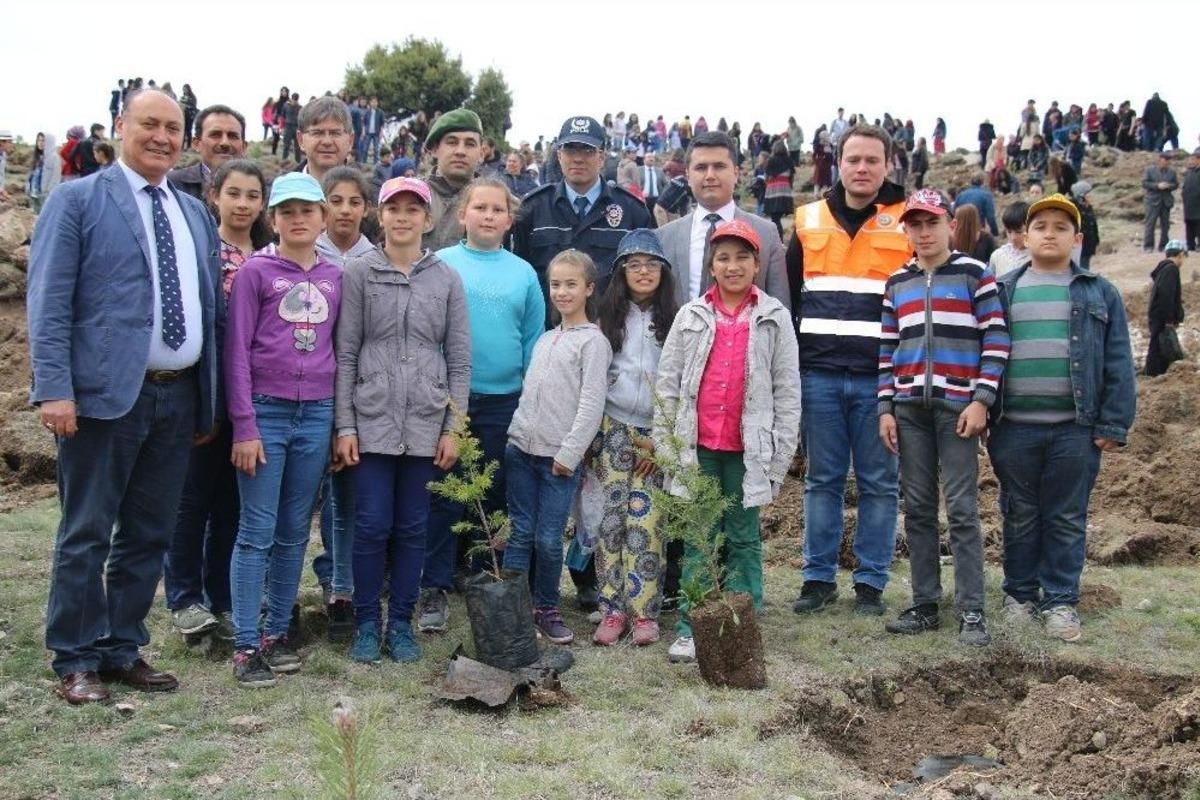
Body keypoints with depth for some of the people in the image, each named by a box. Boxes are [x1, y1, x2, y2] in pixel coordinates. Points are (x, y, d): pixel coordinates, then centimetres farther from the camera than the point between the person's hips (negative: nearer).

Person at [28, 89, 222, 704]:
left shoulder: (196, 214, 16)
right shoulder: (77, 199, -1)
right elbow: (48, 301, -7)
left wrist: (210, 400, 13)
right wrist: (54, 389, -16)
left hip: (179, 396, 6)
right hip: (104, 394, -5)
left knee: (149, 535, 12)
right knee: (86, 535, 3)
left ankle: (123, 649, 24)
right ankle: (76, 662, 15)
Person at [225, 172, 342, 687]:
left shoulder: (335, 278, 10)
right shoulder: (255, 272, -2)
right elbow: (237, 351, -5)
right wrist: (244, 426, -10)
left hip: (316, 416, 4)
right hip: (266, 413, -4)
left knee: (294, 533, 10)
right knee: (257, 532, -1)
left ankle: (277, 632, 20)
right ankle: (245, 646, 4)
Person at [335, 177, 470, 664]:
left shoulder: (447, 279, 7)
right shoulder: (359, 274, 2)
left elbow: (460, 359, 6)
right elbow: (345, 354, 1)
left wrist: (453, 427, 1)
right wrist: (344, 426, -4)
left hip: (426, 423, 2)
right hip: (372, 421, -1)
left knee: (413, 527, 8)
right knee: (372, 525, 0)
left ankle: (401, 623, 19)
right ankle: (366, 623, 15)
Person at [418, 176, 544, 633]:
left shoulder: (523, 273, 7)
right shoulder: (439, 265, 1)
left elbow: (535, 342, 9)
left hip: (505, 402, 2)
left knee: (496, 498, 10)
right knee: (444, 498, 1)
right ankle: (435, 591, 9)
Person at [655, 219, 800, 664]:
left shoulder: (774, 318, 2)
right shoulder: (691, 316, 6)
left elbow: (787, 389, 1)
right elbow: (668, 384, 7)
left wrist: (781, 454, -2)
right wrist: (663, 443, 3)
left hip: (747, 449, -1)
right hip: (697, 446, 1)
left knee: (743, 540, 8)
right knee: (697, 540, 6)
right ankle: (690, 628, 13)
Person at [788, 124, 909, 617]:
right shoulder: (810, 221, 10)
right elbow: (788, 296, 14)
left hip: (881, 377, -2)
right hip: (818, 374, 2)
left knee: (878, 483, 5)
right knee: (822, 480, 9)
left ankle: (870, 583, 15)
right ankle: (819, 577, 18)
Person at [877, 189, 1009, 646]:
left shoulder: (974, 274, 1)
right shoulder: (897, 283, 13)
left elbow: (996, 340, -3)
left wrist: (981, 400, -11)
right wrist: (886, 407, 7)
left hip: (958, 405, -4)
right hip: (909, 407, 4)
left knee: (961, 508, -5)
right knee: (917, 508, 7)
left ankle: (971, 610, 1)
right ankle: (924, 605, 14)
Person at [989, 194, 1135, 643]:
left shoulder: (1099, 294, 8)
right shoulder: (1003, 291, 10)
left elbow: (1117, 364, 4)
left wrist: (1113, 425, -4)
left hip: (1076, 428, -1)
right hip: (1013, 428, 1)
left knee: (1067, 519, 5)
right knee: (1020, 516, 10)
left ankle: (1060, 601, 15)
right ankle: (1020, 595, 22)